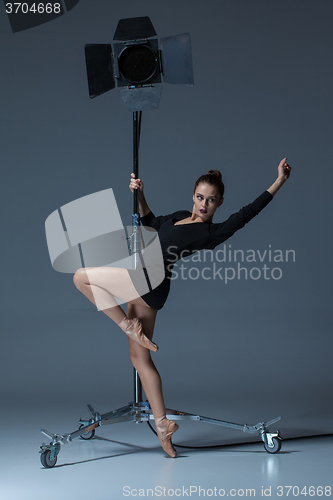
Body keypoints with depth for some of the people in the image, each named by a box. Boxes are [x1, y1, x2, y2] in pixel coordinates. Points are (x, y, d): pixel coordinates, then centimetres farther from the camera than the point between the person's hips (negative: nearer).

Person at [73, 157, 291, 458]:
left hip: (148, 282, -9)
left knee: (82, 277, -5)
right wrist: (139, 195, 19)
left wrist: (280, 181, -19)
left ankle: (128, 326, -2)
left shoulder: (212, 233, -10)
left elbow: (247, 213, -17)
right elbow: (151, 221, 31)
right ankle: (162, 422, 12)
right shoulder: (179, 217, 14)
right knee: (140, 357, 11)